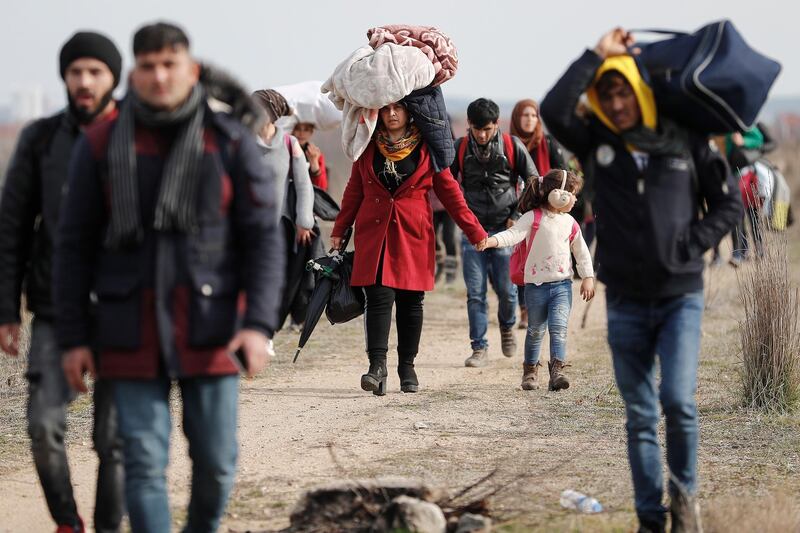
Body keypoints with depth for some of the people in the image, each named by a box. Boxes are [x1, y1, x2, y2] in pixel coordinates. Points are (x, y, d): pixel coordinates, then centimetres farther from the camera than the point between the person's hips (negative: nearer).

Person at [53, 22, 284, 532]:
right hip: (134, 326, 0)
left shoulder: (233, 143, -6)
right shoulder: (102, 145, -4)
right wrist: (73, 338, -2)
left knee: (215, 460, 5)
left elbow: (264, 240, -7)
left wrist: (258, 325, -20)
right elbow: (75, 246, 1)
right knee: (145, 462, -4)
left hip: (209, 323, 0)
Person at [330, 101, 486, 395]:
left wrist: (476, 233, 1)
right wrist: (339, 230, 13)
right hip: (373, 234, 1)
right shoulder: (368, 147, 8)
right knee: (379, 297, -11)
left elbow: (449, 192, 4)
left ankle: (407, 366, 16)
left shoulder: (426, 149, 2)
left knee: (411, 301, 4)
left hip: (413, 235, 0)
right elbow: (354, 191, 16)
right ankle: (377, 366, -17)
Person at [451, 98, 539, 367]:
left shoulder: (513, 146, -3)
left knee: (506, 289, 0)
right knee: (475, 293, -3)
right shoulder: (460, 148, 1)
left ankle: (507, 327, 31)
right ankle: (479, 348, 3)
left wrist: (517, 216, -2)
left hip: (504, 230, -1)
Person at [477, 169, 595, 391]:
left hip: (562, 285, 2)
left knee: (558, 328, -12)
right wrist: (490, 241, -36)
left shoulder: (570, 223, 7)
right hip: (536, 285, -2)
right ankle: (530, 370, 27)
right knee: (536, 330, 10)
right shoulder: (533, 217, -6)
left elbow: (582, 253, 16)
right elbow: (514, 233, -20)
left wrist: (588, 278, 10)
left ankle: (557, 371, -16)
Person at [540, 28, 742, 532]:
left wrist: (689, 247, -8)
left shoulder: (687, 141, -2)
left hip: (681, 298, -2)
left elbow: (729, 203, 4)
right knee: (640, 416, 6)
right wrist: (596, 55, -14)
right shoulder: (598, 142, 0)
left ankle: (684, 491, 9)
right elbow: (554, 110, -18)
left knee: (679, 400, -16)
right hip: (626, 303, 2)